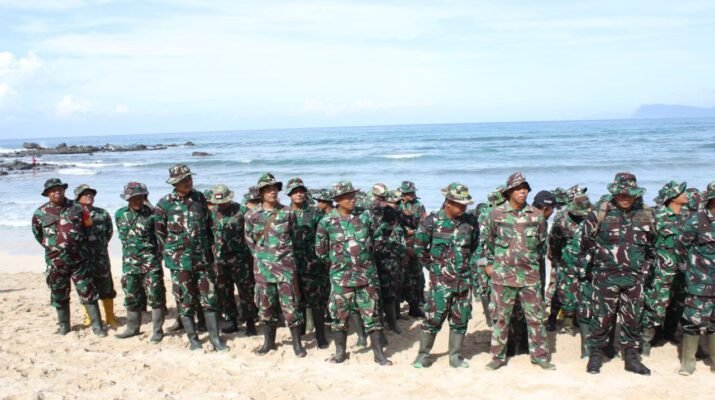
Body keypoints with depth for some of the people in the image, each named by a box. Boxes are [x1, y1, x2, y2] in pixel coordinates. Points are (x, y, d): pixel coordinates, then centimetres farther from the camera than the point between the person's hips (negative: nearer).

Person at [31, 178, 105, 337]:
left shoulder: (77, 208, 2)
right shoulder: (40, 213, 1)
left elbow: (87, 227, 14)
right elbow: (37, 234, 16)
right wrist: (51, 246, 13)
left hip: (78, 259, 0)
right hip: (55, 262, 1)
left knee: (88, 293, -1)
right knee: (59, 295, 11)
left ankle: (97, 326, 4)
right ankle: (64, 325, 27)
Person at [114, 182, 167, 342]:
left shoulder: (152, 214, -7)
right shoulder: (120, 214, 6)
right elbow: (123, 236, 16)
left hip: (151, 262, -4)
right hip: (130, 262, 4)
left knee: (155, 297, -2)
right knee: (131, 297, 14)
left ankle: (157, 330, 7)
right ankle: (133, 328, 28)